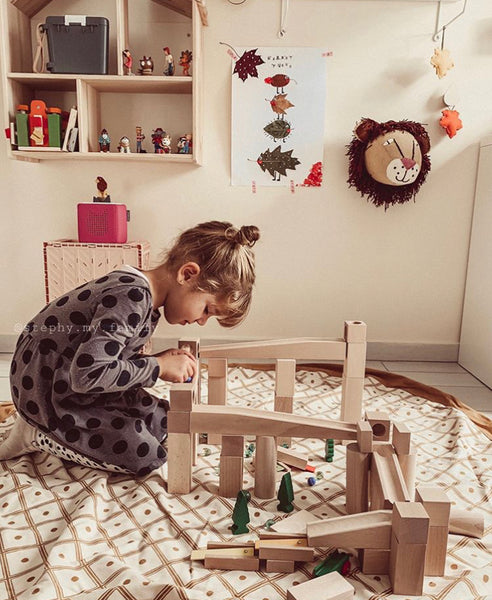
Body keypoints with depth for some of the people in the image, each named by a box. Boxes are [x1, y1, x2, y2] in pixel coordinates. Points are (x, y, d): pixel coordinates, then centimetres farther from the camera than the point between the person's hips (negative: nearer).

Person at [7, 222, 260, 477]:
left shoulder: (142, 292, 1)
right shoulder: (132, 298, -30)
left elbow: (110, 355, 7)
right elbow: (87, 374, -34)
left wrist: (160, 360, -8)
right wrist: (157, 367, -22)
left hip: (73, 378, 9)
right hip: (45, 390, -9)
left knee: (161, 420, 12)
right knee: (146, 457, -7)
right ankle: (39, 435, 3)